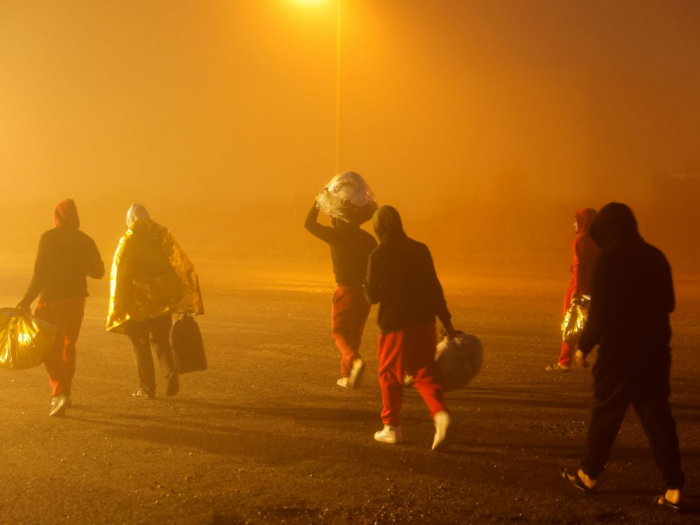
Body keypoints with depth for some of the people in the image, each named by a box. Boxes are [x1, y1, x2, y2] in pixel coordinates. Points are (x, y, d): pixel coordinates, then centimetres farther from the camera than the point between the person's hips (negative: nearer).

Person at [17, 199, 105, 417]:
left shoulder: (48, 238, -9)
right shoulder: (85, 240, 3)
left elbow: (40, 273, -15)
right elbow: (98, 272, 7)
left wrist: (27, 300, -12)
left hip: (52, 300, -4)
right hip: (77, 299, 4)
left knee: (50, 348, 1)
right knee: (68, 346, 18)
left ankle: (59, 393, -15)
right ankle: (64, 393, 24)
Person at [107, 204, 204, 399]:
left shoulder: (128, 240, -6)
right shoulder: (163, 235, 4)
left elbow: (119, 273, -10)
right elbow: (182, 265, 3)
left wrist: (118, 308, -4)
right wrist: (186, 301, 9)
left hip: (138, 301, -3)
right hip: (163, 300, 3)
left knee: (141, 344, 9)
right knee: (161, 341, 16)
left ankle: (147, 388, 8)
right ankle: (171, 374, -7)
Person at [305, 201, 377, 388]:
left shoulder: (337, 235, -9)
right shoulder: (368, 238, 7)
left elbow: (309, 224, -2)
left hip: (346, 290, -5)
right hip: (365, 292, 5)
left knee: (340, 331, 3)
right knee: (354, 333, 14)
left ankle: (355, 360, -23)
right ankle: (348, 376, 17)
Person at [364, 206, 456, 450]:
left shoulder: (378, 255, -9)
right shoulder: (420, 249, 4)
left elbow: (373, 295, -9)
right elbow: (434, 287, 6)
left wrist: (367, 283, 14)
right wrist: (446, 322, 10)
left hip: (396, 324, -4)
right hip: (424, 322, 4)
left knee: (390, 375, 12)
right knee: (424, 374, 12)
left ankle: (392, 427, 17)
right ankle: (439, 413, -12)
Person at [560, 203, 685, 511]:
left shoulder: (610, 258, -13)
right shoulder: (656, 257, 7)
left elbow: (600, 311, -16)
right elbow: (668, 304, 15)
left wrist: (584, 346, -5)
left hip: (620, 351, -5)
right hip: (655, 350, 6)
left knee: (605, 414, 9)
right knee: (658, 416, 8)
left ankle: (589, 475, 23)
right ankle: (673, 487, 3)